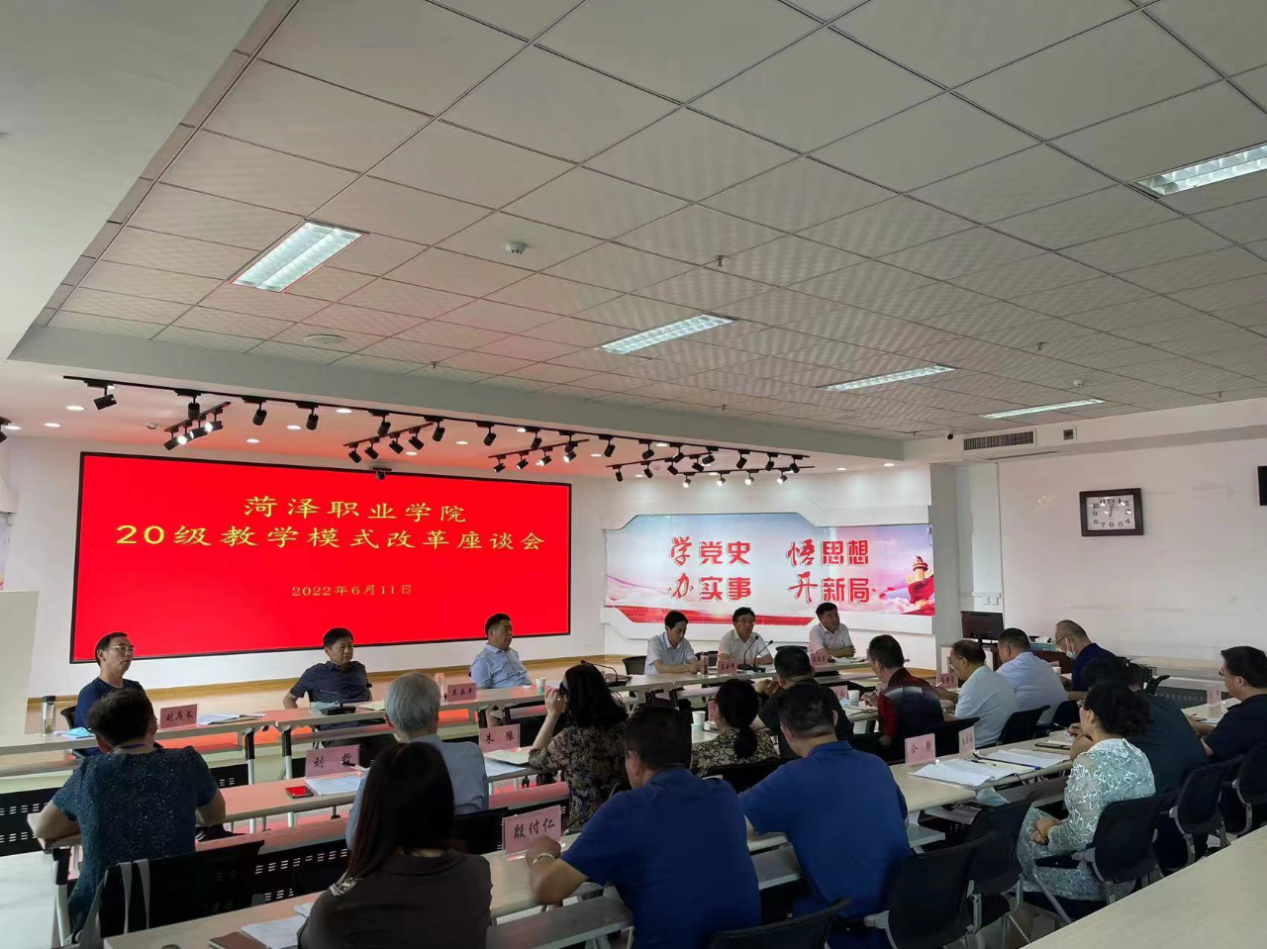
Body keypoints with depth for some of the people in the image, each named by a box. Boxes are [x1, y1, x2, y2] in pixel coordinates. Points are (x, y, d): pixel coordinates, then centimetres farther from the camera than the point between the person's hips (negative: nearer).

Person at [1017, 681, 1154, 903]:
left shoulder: (1089, 763, -27)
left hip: (1093, 877, -8)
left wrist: (1050, 830, -10)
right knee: (1039, 818, 23)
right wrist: (1058, 827, 7)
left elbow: (1082, 836, -30)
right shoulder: (1139, 757, -1)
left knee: (1022, 823, 16)